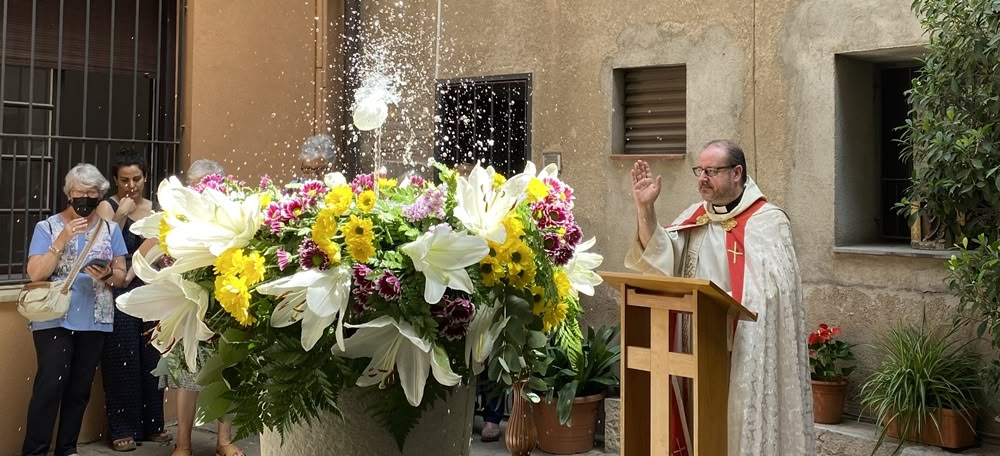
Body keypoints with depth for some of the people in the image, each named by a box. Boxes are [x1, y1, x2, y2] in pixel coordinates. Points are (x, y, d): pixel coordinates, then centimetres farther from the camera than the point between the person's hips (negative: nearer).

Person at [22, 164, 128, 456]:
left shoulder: (110, 229, 8)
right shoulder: (48, 227, -1)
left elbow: (121, 274, 8)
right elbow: (35, 273, -10)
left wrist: (107, 274, -14)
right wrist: (63, 239, -17)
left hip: (95, 321, 3)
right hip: (54, 319, -3)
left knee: (80, 388, 8)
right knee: (50, 385, -11)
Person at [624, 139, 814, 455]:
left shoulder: (767, 222, -6)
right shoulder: (694, 218, 11)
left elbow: (766, 294, -15)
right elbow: (658, 258, -1)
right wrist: (645, 209, -13)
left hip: (742, 357, -5)